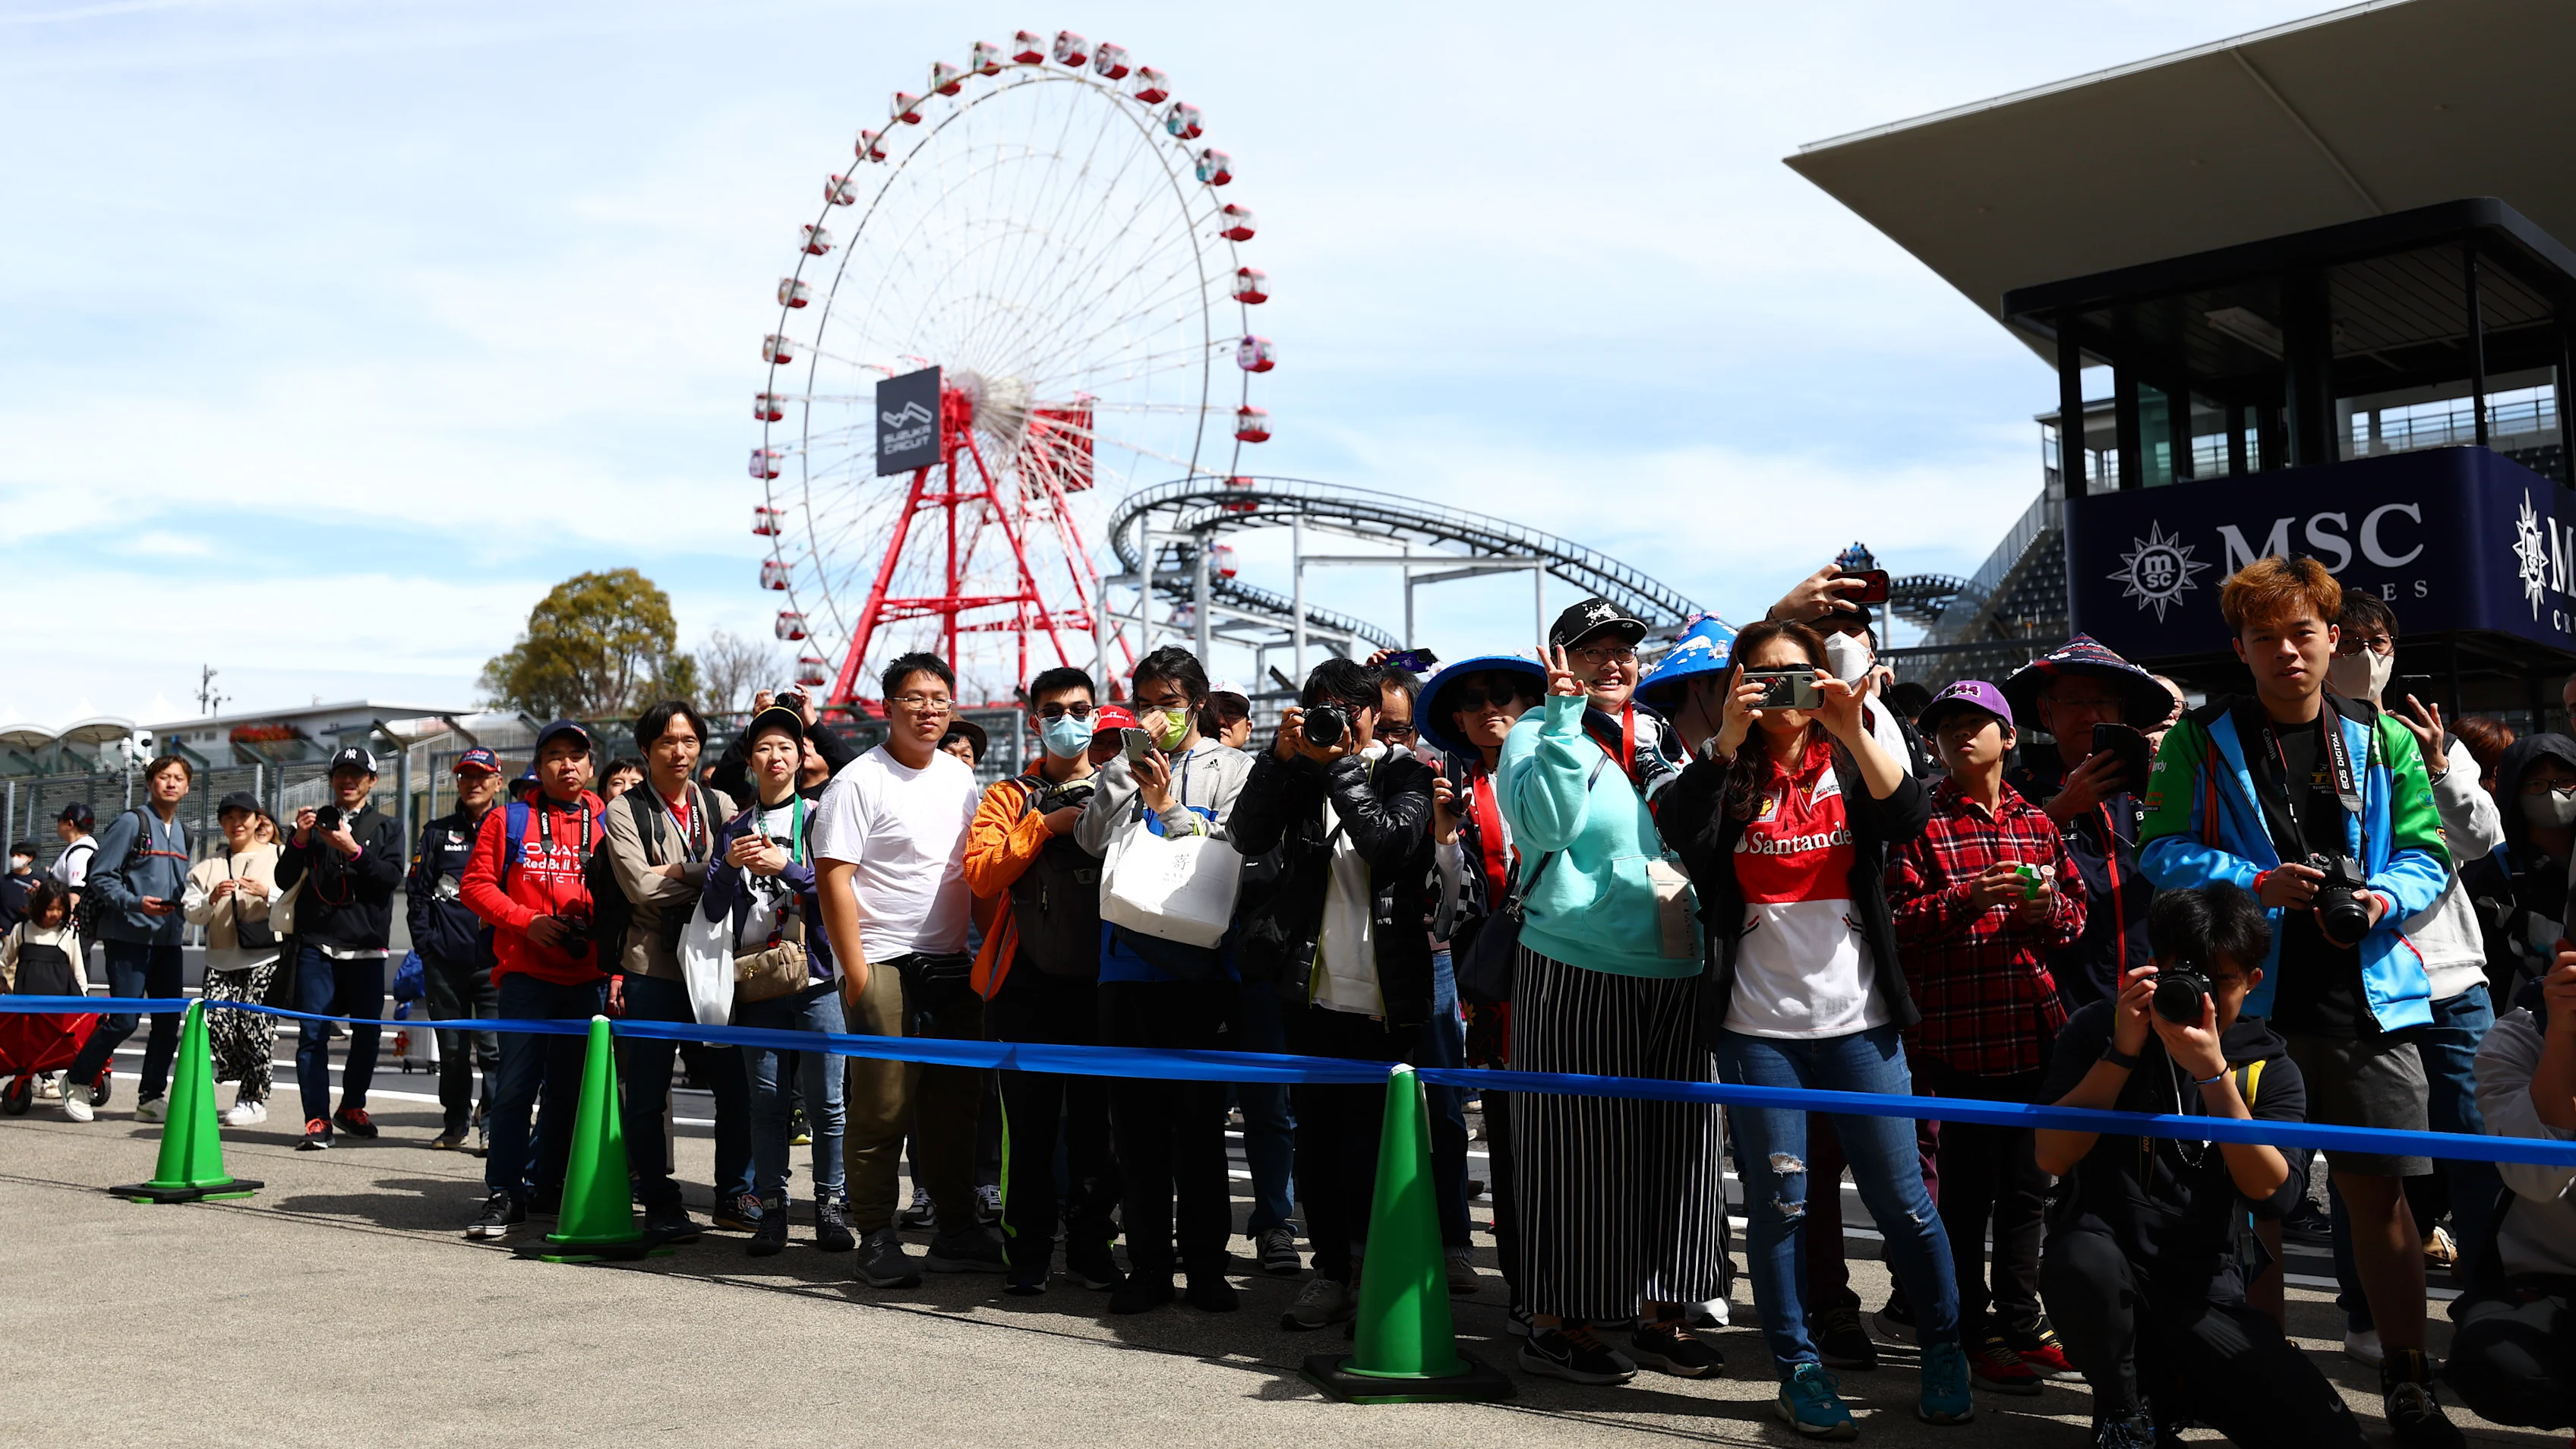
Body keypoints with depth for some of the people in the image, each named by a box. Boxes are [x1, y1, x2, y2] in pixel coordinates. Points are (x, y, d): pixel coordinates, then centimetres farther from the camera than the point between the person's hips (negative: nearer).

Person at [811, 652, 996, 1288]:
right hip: (884, 966, -6)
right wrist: (856, 973, -15)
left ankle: (957, 1232, 20)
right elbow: (832, 878, -11)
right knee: (881, 1108, -2)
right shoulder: (859, 781, -7)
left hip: (953, 966, 6)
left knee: (955, 1103, 10)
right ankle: (876, 1238, 8)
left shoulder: (960, 776, 12)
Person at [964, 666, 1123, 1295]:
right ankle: (1028, 1249, 12)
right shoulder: (1010, 797, 9)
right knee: (1029, 1124, 1)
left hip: (1100, 982, 1)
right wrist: (1046, 825, -10)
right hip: (1028, 984, -1)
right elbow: (981, 875, -6)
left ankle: (1091, 1242, 20)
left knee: (1096, 1121, 7)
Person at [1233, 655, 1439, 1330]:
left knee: (1371, 1145, 0)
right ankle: (1329, 1269, 20)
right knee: (1317, 1138, 10)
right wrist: (1281, 754, -11)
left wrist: (1339, 765, -14)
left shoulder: (1406, 774, 2)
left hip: (1383, 997, -4)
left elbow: (1391, 843, -16)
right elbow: (1249, 837, -3)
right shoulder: (1300, 773, 10)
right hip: (1315, 989, 4)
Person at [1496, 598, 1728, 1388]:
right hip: (1577, 974, -6)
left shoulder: (1659, 736, 16)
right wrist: (1567, 713, -20)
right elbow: (1545, 821, -19)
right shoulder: (1540, 733, 0)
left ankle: (1657, 1315, 21)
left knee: (1673, 1142, 9)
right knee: (1579, 1144, -2)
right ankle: (1556, 1322, 9)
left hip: (1676, 974, 6)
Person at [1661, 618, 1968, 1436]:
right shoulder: (1726, 773, 5)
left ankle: (1943, 1353, 21)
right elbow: (1680, 833, -16)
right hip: (1758, 1026, -1)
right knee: (1780, 1202, 4)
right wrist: (1728, 739, -23)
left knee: (1901, 1197, 4)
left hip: (1858, 1020, 1)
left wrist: (1854, 731, -22)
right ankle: (1798, 1369, 16)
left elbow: (1909, 821, -12)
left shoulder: (1851, 762, 8)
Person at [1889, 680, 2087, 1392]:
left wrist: (2048, 907, -5)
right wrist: (1968, 899, -23)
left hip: (2034, 1031, 5)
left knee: (2027, 1185, 13)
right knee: (1969, 1187, 0)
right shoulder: (1923, 822, -2)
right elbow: (1897, 921, -9)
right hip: (1956, 1033, -5)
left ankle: (2020, 1323, 26)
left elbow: (2077, 907, 17)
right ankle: (1975, 1337, 11)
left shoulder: (2036, 821, 13)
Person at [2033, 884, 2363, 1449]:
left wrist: (2213, 1073, -22)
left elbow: (2273, 1196, -12)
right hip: (2107, 1281, -1)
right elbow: (2053, 1157, -12)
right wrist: (2123, 1051, -18)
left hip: (2205, 1297, 2)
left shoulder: (2269, 1068, 5)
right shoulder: (2097, 1031, 0)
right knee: (2083, 1258, -37)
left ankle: (2178, 1391, 14)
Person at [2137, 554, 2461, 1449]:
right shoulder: (2203, 739, 2)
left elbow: (2426, 853, 9)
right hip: (2246, 995, -1)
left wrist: (2384, 897, -12)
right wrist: (2260, 883, -16)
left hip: (2368, 998, 1)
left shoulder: (2381, 740, 9)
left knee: (2379, 1190, 2)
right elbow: (2162, 850, -2)